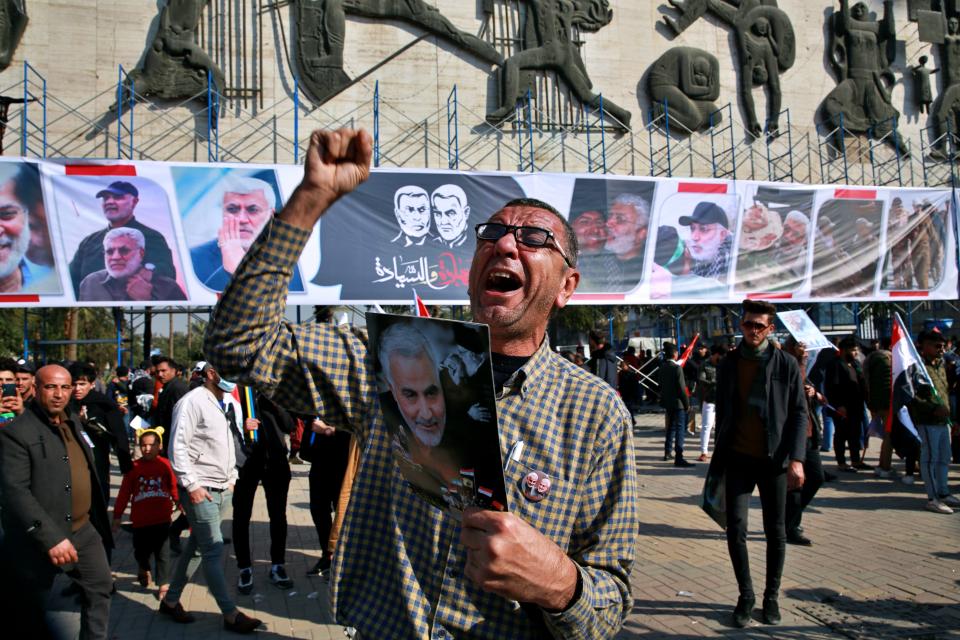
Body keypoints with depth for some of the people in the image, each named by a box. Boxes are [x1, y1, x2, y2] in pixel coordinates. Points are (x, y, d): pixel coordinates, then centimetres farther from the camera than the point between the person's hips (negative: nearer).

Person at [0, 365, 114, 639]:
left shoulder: (73, 420, 9)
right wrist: (50, 537, -28)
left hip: (83, 529, 7)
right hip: (39, 536, -7)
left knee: (100, 588, 13)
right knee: (30, 612, 9)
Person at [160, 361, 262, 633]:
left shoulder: (232, 403, 11)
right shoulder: (192, 402, -13)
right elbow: (177, 447, -15)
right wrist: (192, 485, -16)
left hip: (223, 489, 8)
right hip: (200, 489, -7)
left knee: (196, 547, 14)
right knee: (214, 550, -5)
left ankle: (171, 600, 28)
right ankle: (230, 615, 1)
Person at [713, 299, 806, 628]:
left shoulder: (786, 364, -1)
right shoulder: (728, 364, 6)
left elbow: (799, 413, -3)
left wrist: (796, 458, -12)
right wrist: (720, 456, 12)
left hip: (773, 459, -1)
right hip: (738, 458, 1)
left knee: (776, 531, 7)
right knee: (735, 528, -5)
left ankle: (772, 596, 24)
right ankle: (746, 595, 12)